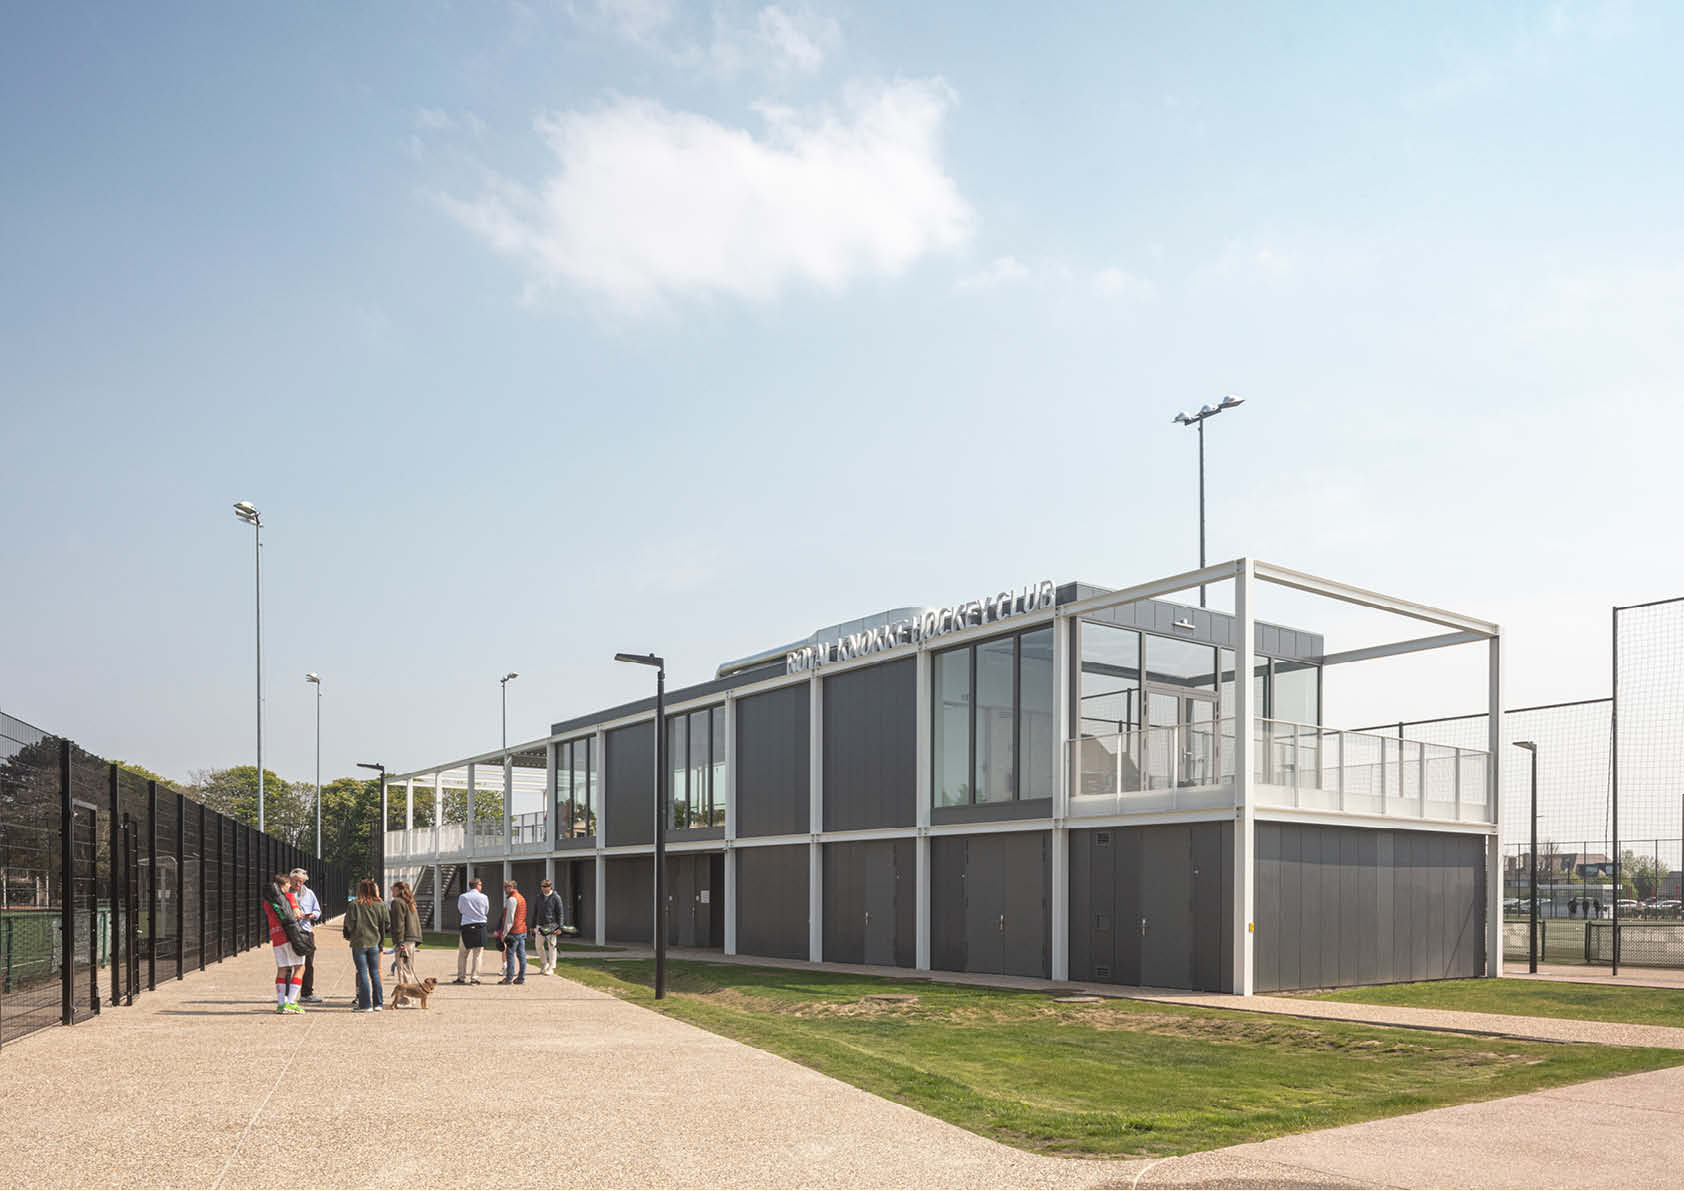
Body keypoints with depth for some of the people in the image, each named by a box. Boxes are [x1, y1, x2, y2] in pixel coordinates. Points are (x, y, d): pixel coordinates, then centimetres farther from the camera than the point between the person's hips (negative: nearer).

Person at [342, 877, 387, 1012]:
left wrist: (348, 937, 14)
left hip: (358, 943, -3)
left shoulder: (354, 905, -9)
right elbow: (384, 925, 6)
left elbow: (348, 925, -6)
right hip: (374, 943, 3)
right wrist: (381, 941, 17)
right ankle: (378, 1003, 12)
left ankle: (365, 1005, 0)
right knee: (374, 972, 11)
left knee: (362, 973, 1)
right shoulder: (379, 906, 1)